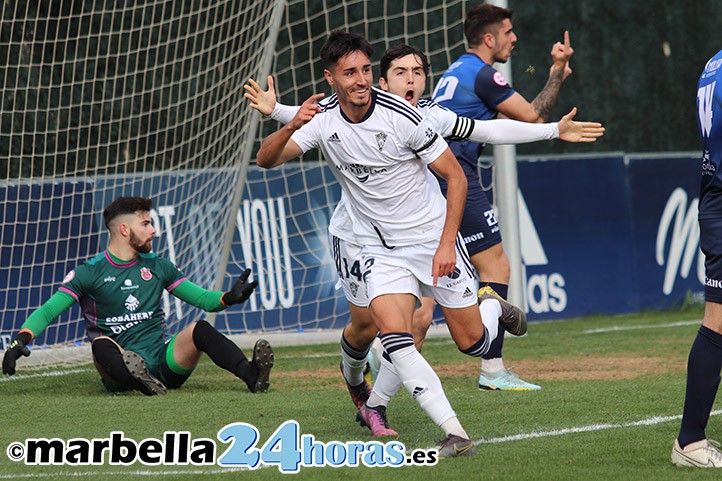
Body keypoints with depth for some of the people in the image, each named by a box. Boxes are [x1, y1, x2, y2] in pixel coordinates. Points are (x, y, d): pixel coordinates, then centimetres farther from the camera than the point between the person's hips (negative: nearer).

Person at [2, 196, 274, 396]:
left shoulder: (158, 267, 17)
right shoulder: (89, 272, 5)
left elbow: (203, 298, 17)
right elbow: (48, 311, -2)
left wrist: (229, 298, -5)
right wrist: (22, 338, -20)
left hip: (165, 362, 3)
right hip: (121, 363, -3)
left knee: (199, 329, -24)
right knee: (101, 345, -34)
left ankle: (250, 374, -47)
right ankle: (140, 383, -63)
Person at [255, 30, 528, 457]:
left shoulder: (401, 116, -19)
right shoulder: (324, 123, -7)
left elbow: (456, 176, -12)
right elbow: (266, 160, -14)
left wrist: (446, 244, -18)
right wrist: (291, 126, -34)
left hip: (433, 240, -2)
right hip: (381, 250, 2)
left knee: (472, 342, 5)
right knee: (395, 339, -20)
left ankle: (495, 308, 41)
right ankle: (454, 433, -18)